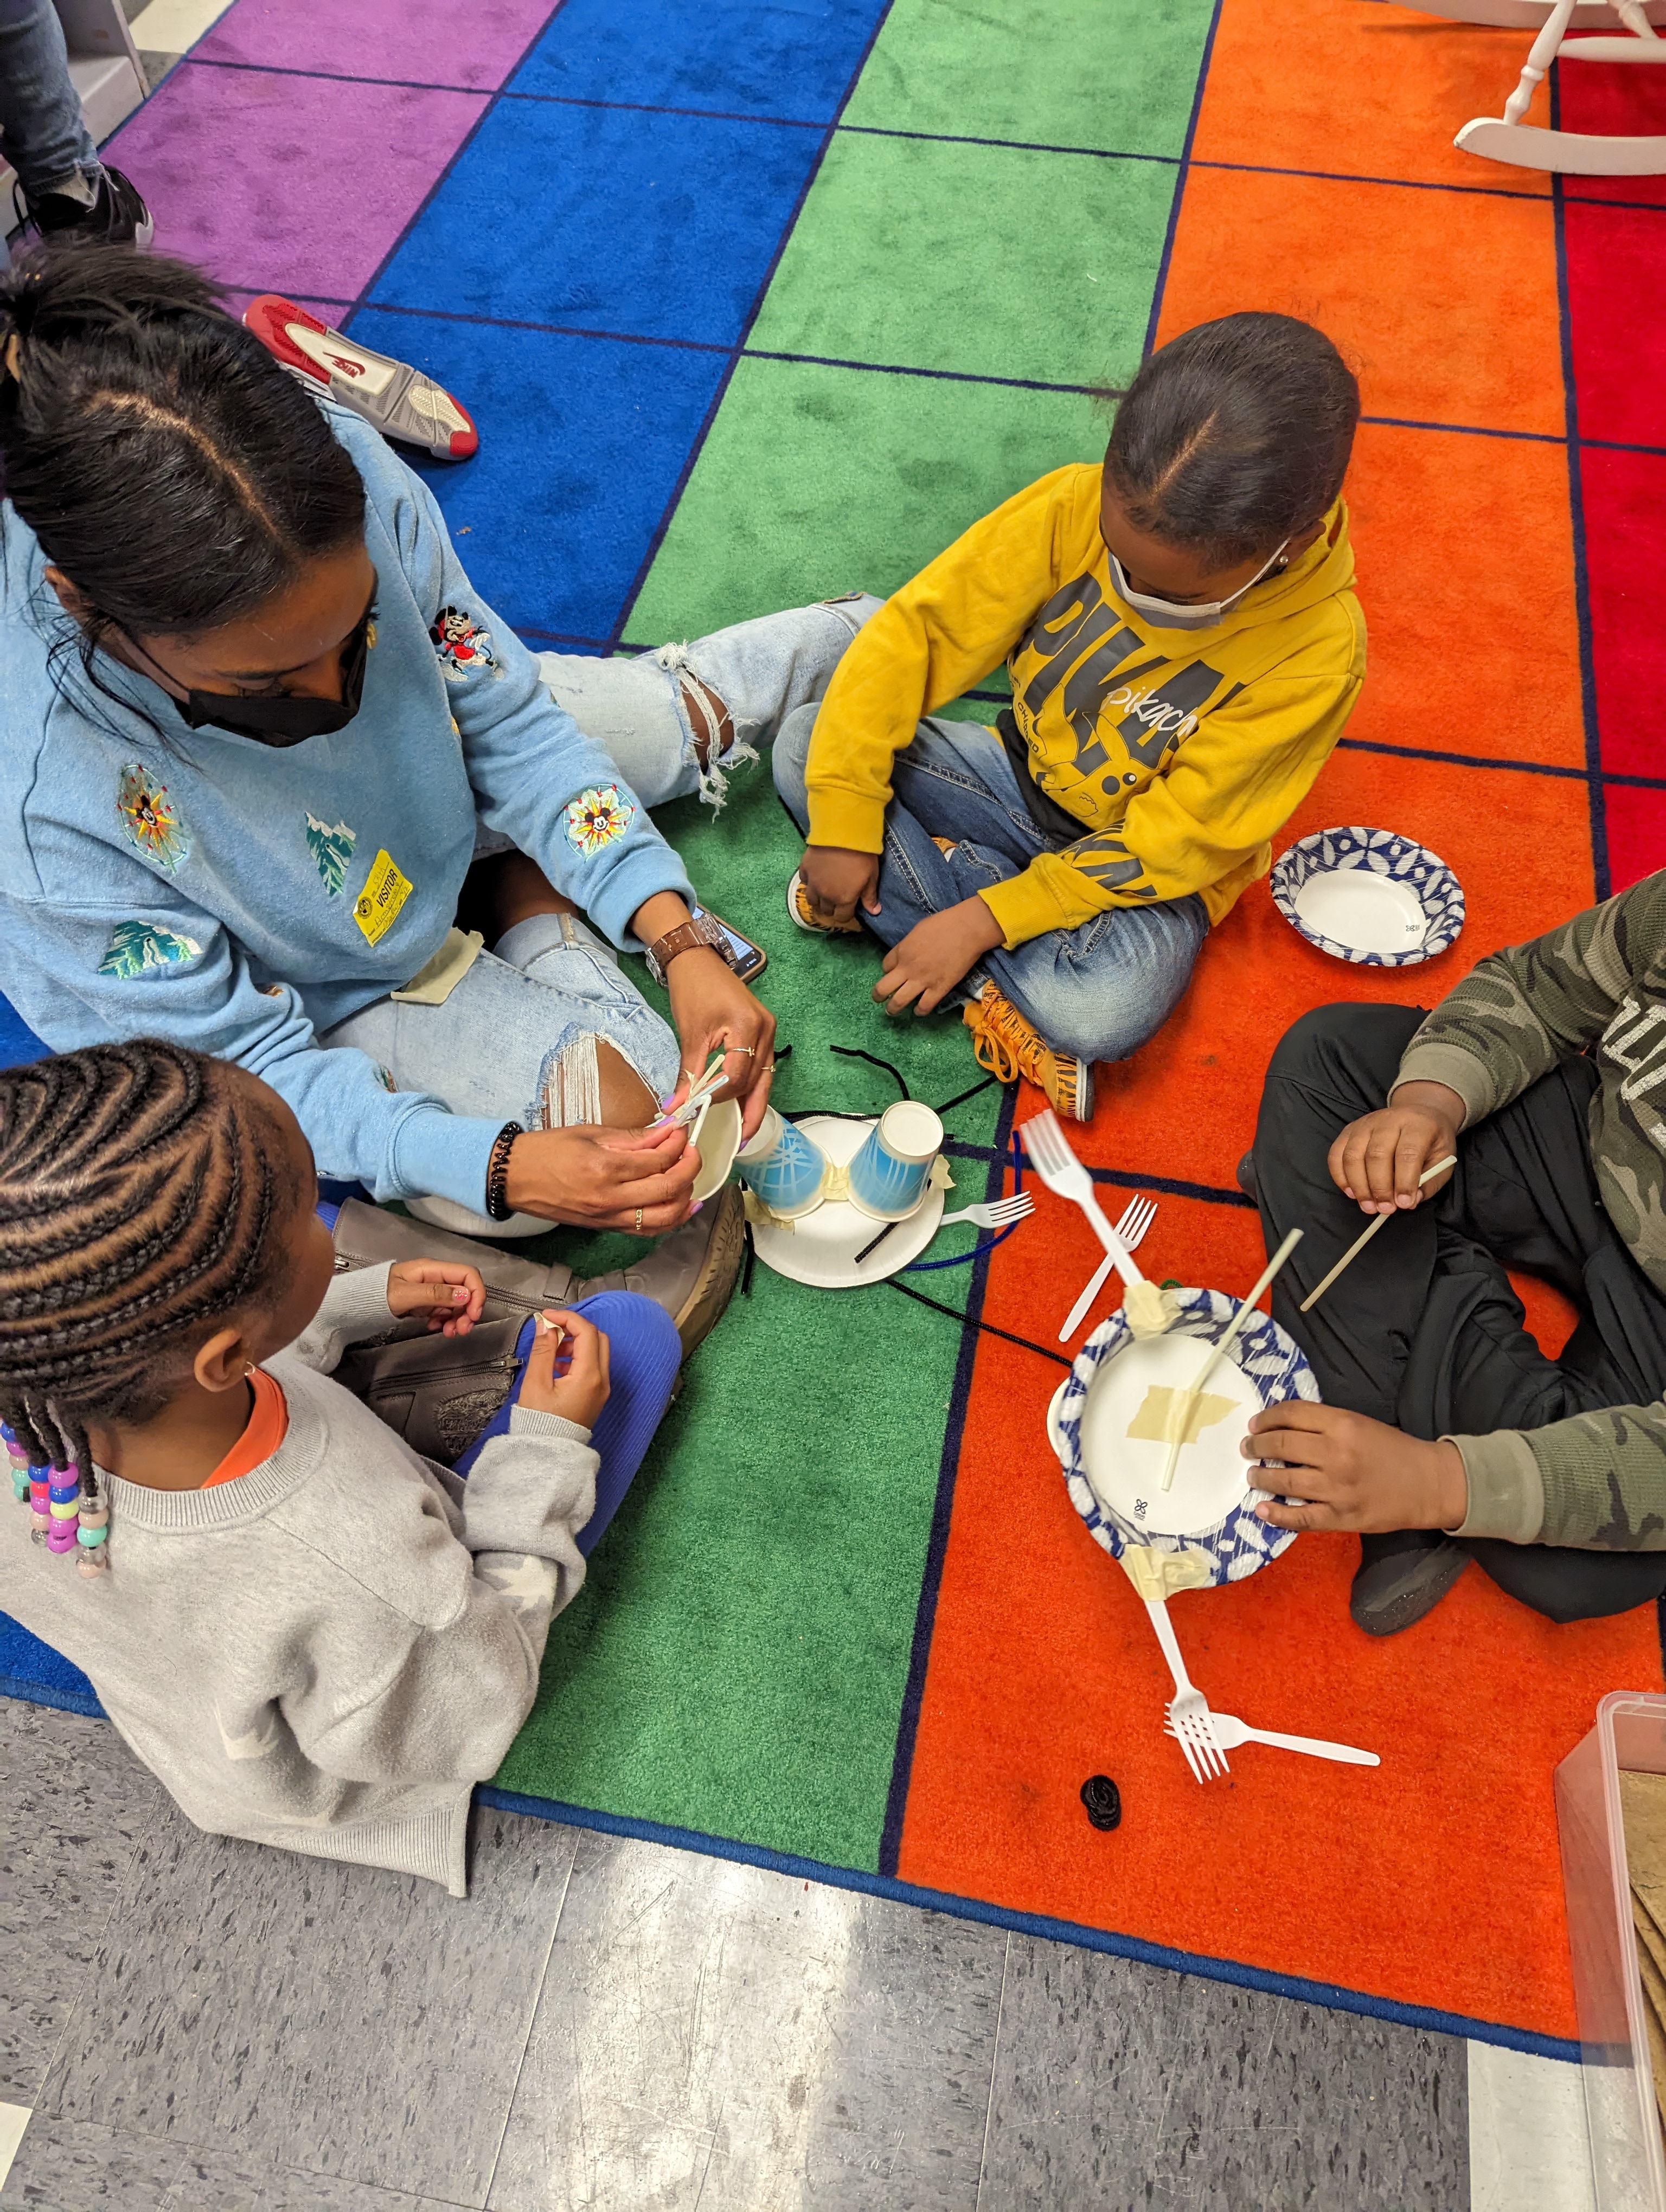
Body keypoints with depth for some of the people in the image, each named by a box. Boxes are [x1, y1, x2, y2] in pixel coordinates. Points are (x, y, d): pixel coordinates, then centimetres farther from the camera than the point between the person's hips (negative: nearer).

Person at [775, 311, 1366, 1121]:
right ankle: (1002, 991, -19)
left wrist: (985, 919, -26)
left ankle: (913, 886, -13)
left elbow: (1174, 841, -22)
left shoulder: (1316, 651, -26)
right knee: (805, 745, -16)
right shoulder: (1076, 507, -19)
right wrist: (845, 824, -20)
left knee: (1104, 1010, -37)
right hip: (1022, 775, 5)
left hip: (1149, 866, -4)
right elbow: (917, 630, -14)